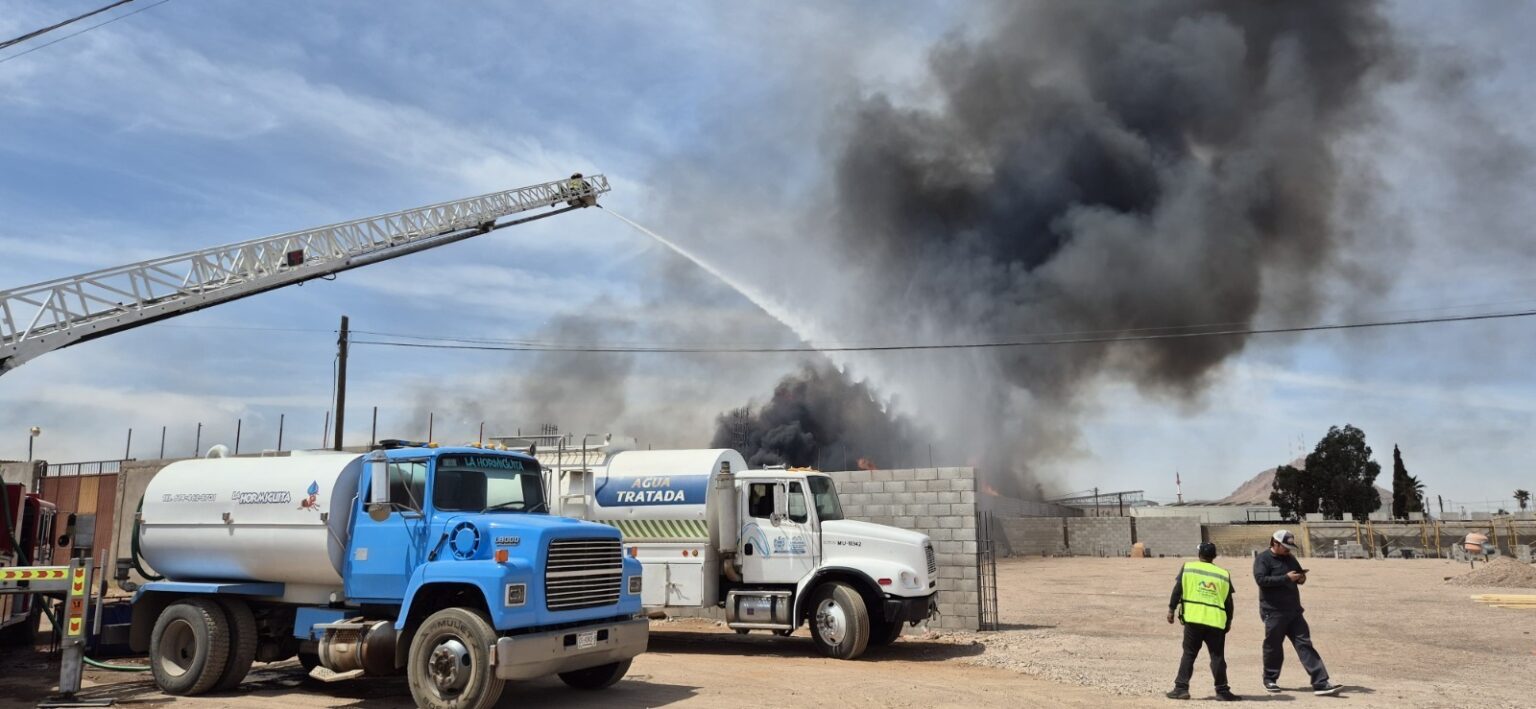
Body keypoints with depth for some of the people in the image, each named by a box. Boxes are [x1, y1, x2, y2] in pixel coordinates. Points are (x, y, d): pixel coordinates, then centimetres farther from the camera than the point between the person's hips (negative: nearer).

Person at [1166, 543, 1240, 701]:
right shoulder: (1224, 574, 9)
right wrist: (1229, 621, 20)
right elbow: (1228, 601, 10)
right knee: (1217, 657, 8)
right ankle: (1222, 691, 8)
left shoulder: (1188, 568, 4)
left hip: (1193, 618, -1)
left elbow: (1177, 590, 0)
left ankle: (1181, 688, 3)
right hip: (1216, 621, 1)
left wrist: (1171, 609, 6)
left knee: (1189, 654, 6)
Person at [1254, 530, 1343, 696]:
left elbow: (1300, 574, 26)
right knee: (1273, 647, 5)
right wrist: (1286, 578, -23)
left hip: (1294, 611, 6)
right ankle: (1270, 680, 23)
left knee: (1305, 645, -1)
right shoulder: (1263, 559, -8)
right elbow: (1261, 579, -21)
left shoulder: (1290, 558, 15)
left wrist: (1301, 578, 1)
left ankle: (1321, 683, -6)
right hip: (1273, 612, -6)